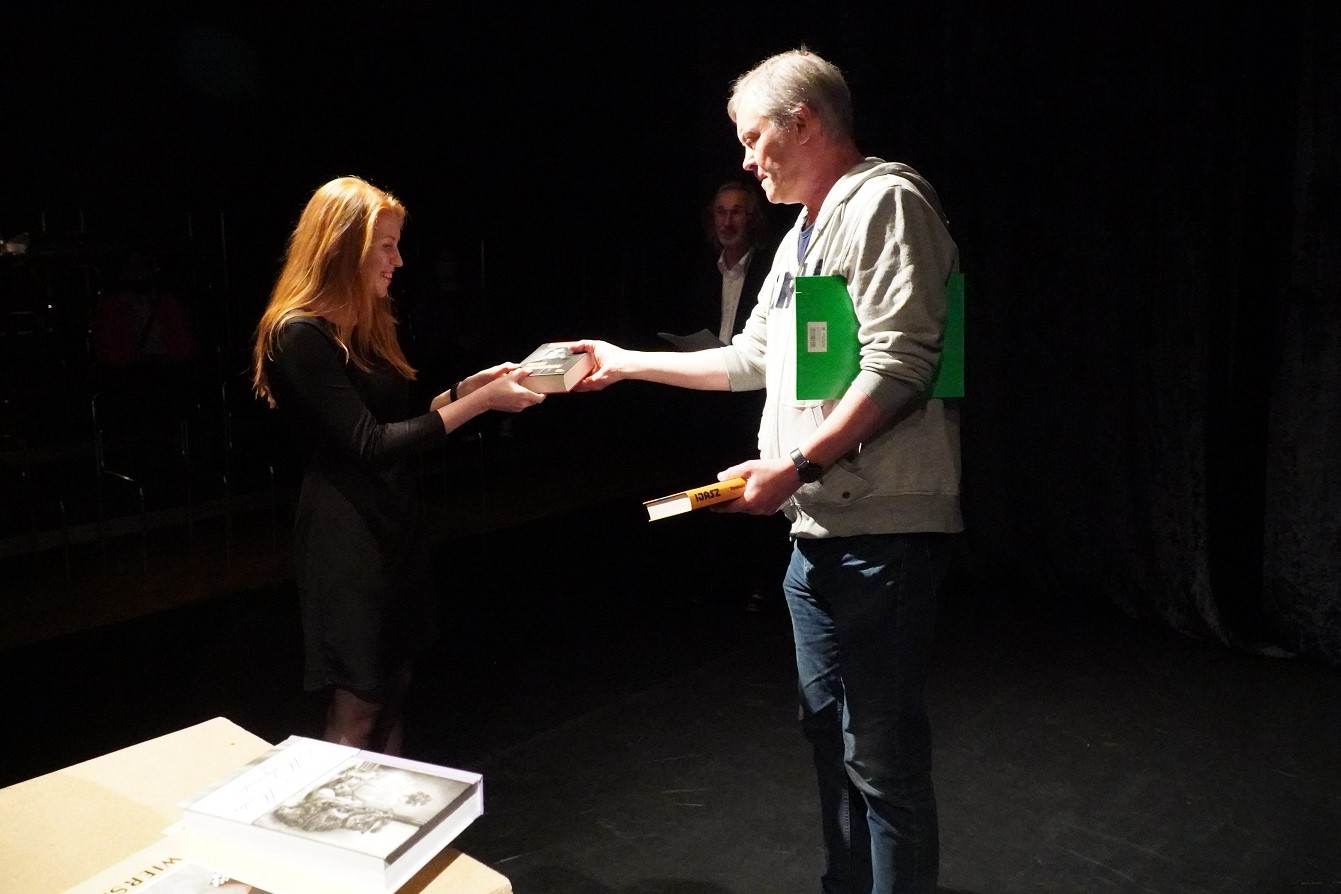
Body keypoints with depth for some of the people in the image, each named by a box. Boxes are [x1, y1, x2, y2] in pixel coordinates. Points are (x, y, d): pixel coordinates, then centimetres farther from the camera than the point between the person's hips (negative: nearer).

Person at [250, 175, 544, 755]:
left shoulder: (366, 326, 11)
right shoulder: (301, 335, -18)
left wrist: (472, 384, 3)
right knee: (358, 707, 1)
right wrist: (481, 402, -23)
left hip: (393, 521, 9)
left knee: (392, 686, 15)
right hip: (345, 535, -9)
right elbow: (371, 444, -22)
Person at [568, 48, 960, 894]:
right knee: (830, 731, 19)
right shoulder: (801, 236, 20)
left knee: (882, 755, -2)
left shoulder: (884, 200, -10)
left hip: (879, 531, -10)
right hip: (819, 529, 10)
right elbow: (752, 359, 25)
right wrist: (626, 362, 24)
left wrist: (795, 464, -22)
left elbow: (897, 367, -20)